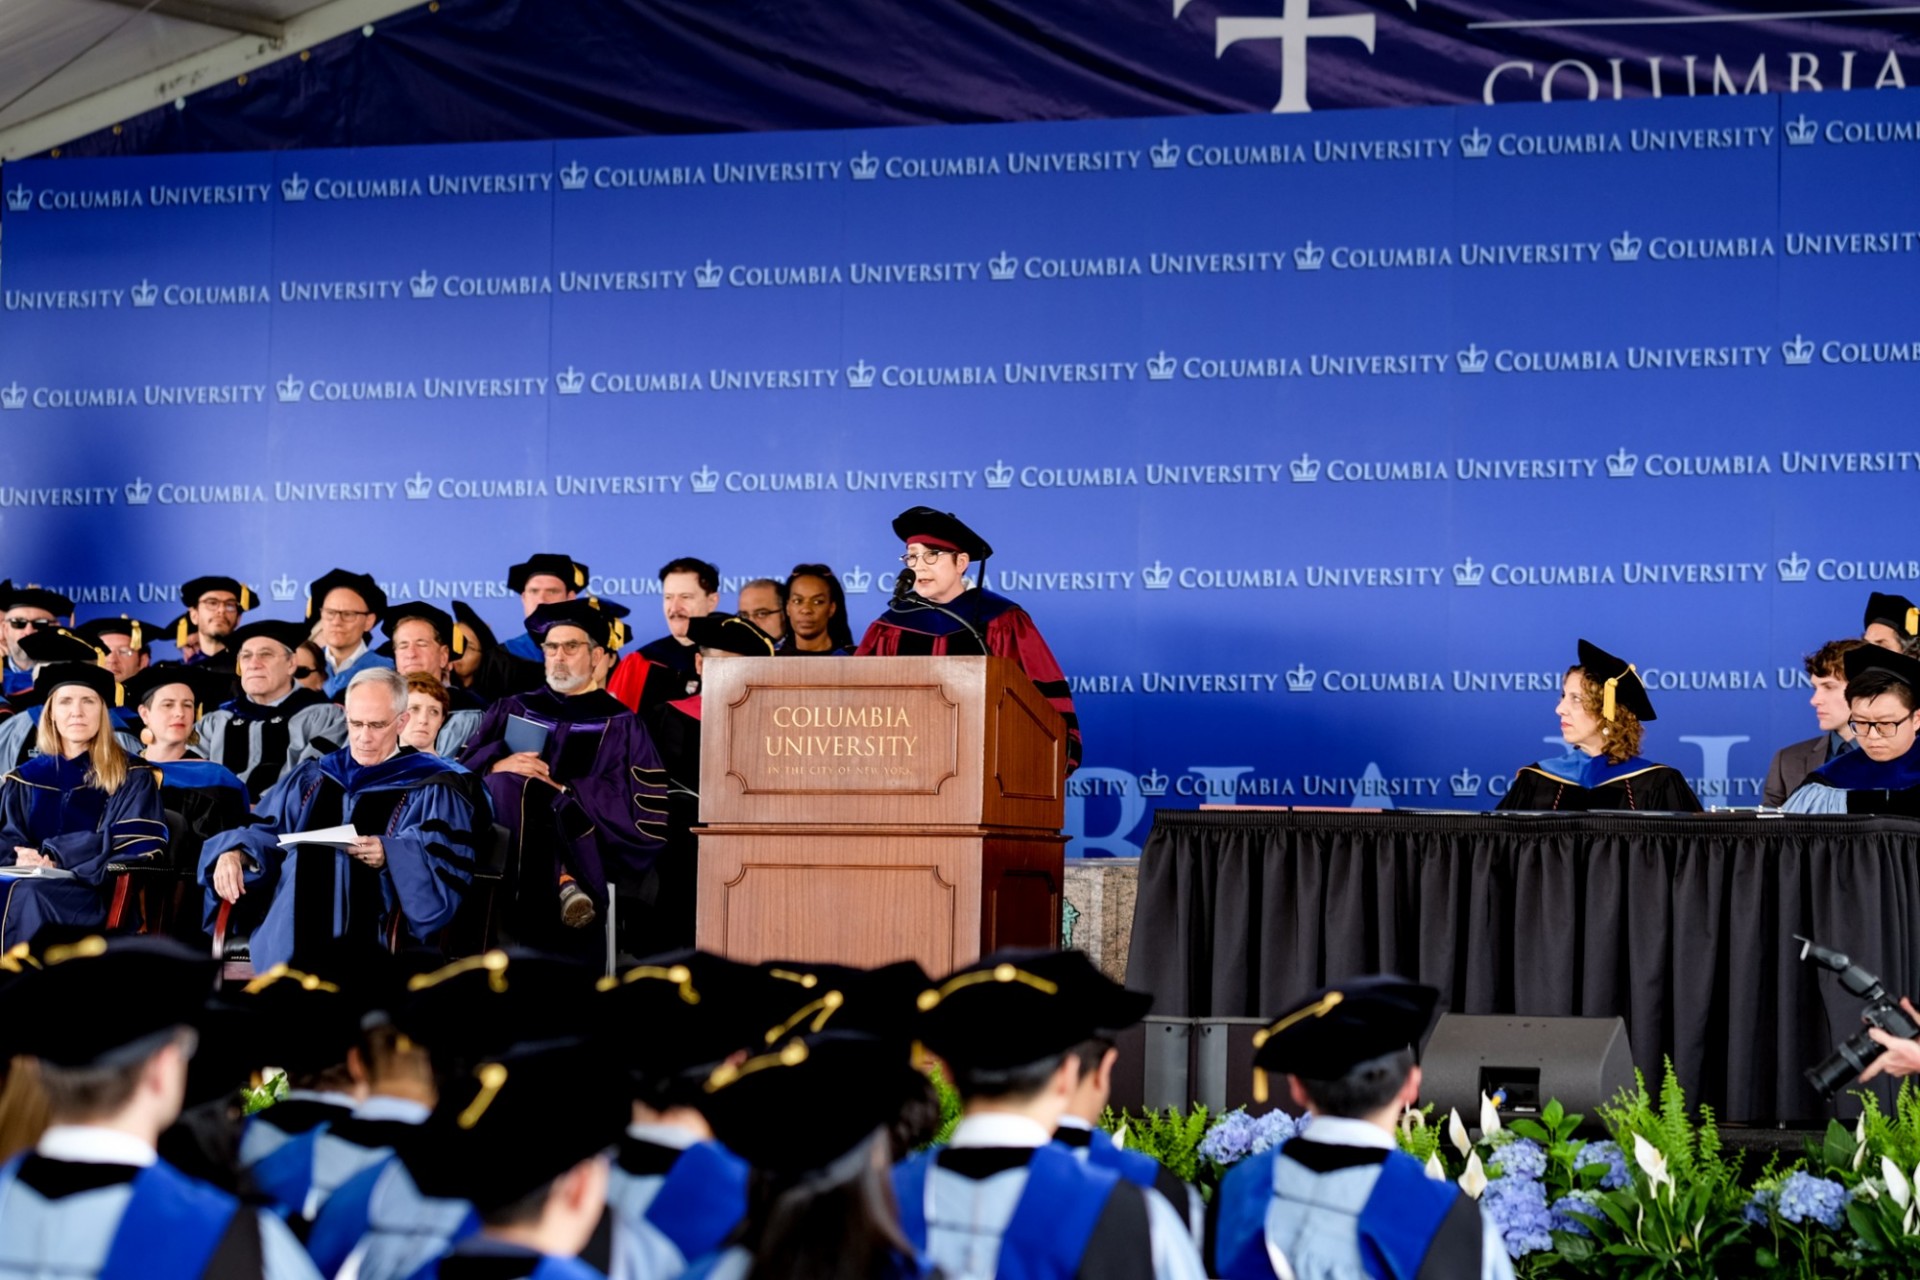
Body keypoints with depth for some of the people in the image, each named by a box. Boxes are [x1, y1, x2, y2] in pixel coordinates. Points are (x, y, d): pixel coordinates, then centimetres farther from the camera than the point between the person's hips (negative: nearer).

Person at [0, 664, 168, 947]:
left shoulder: (131, 779, 10)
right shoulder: (23, 782, 21)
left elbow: (135, 850, -3)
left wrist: (55, 856, -12)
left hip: (97, 897, -3)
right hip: (31, 884, 3)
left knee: (27, 895, -34)